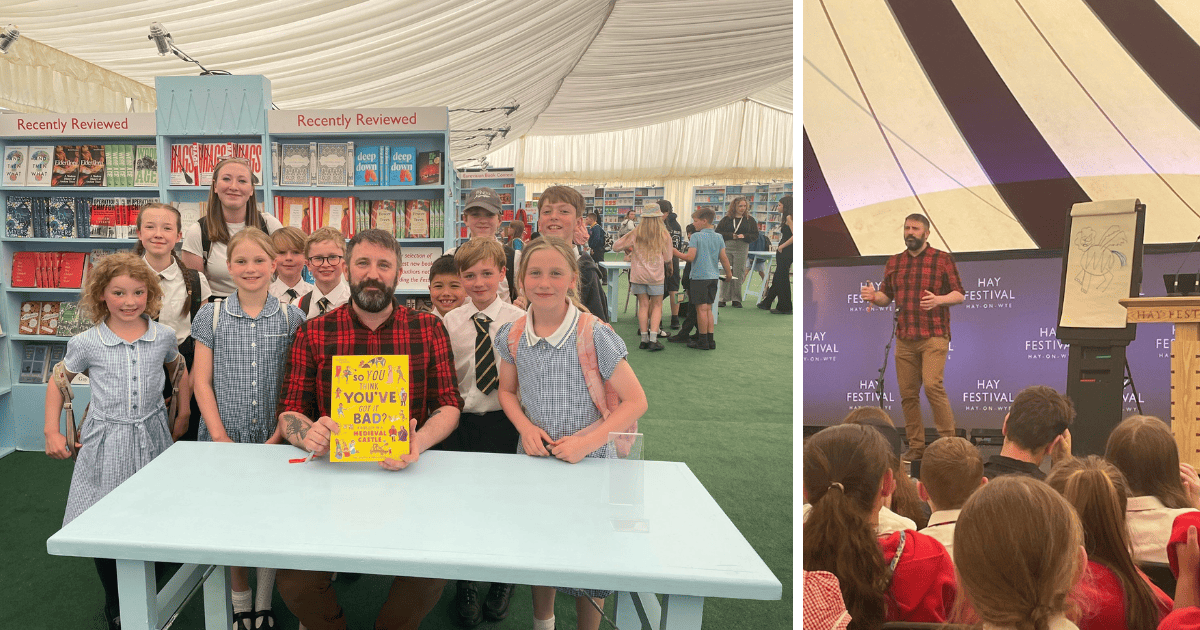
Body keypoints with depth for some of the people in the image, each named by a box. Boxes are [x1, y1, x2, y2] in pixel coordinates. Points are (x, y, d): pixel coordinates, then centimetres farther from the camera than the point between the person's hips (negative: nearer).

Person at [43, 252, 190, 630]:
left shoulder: (163, 336, -3)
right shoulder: (86, 343, -7)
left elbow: (180, 369, 17)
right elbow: (58, 382, 7)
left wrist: (183, 413, 15)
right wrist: (52, 432, 3)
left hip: (151, 436, 1)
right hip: (105, 443, -1)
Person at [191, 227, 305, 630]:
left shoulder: (291, 318, 0)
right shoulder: (211, 316, 1)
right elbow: (202, 381, 1)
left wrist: (281, 433, -9)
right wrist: (219, 435, -8)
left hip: (275, 440, 0)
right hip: (225, 440, 1)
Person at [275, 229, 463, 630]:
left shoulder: (428, 329, 5)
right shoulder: (312, 334, 6)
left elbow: (449, 404, 3)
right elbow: (289, 412, 7)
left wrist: (419, 441, -19)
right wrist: (309, 435, -18)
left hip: (405, 477, 0)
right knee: (294, 578, -19)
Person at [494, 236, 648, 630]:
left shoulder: (595, 335, -17)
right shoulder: (513, 336, -4)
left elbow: (635, 402, -13)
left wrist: (587, 442, -22)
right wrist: (525, 427, -8)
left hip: (588, 461, -4)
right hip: (534, 456, 4)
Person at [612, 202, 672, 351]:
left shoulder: (636, 234, -3)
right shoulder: (664, 235, -5)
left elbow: (616, 246, 3)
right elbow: (668, 259, 1)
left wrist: (629, 249, 21)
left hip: (638, 274, 2)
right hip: (656, 275, -1)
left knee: (643, 305, 7)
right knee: (657, 305, 6)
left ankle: (644, 339, 9)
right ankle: (653, 339, -3)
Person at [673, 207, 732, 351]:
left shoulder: (696, 236, -10)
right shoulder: (719, 238, 7)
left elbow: (690, 257, -15)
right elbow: (724, 258, 7)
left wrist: (675, 252, -3)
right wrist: (729, 273, 20)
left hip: (699, 277, -6)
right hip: (713, 277, 6)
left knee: (701, 308, -1)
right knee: (708, 308, 12)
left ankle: (703, 341, 2)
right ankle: (710, 340, 13)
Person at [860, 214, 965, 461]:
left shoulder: (943, 259, 3)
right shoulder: (894, 262, 14)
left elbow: (959, 294, 2)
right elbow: (886, 296, 17)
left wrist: (939, 300, -18)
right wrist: (874, 296, -6)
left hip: (934, 336, -4)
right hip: (904, 338, 4)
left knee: (933, 385, -18)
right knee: (907, 393, 4)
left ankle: (948, 441, -6)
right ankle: (916, 446, 12)